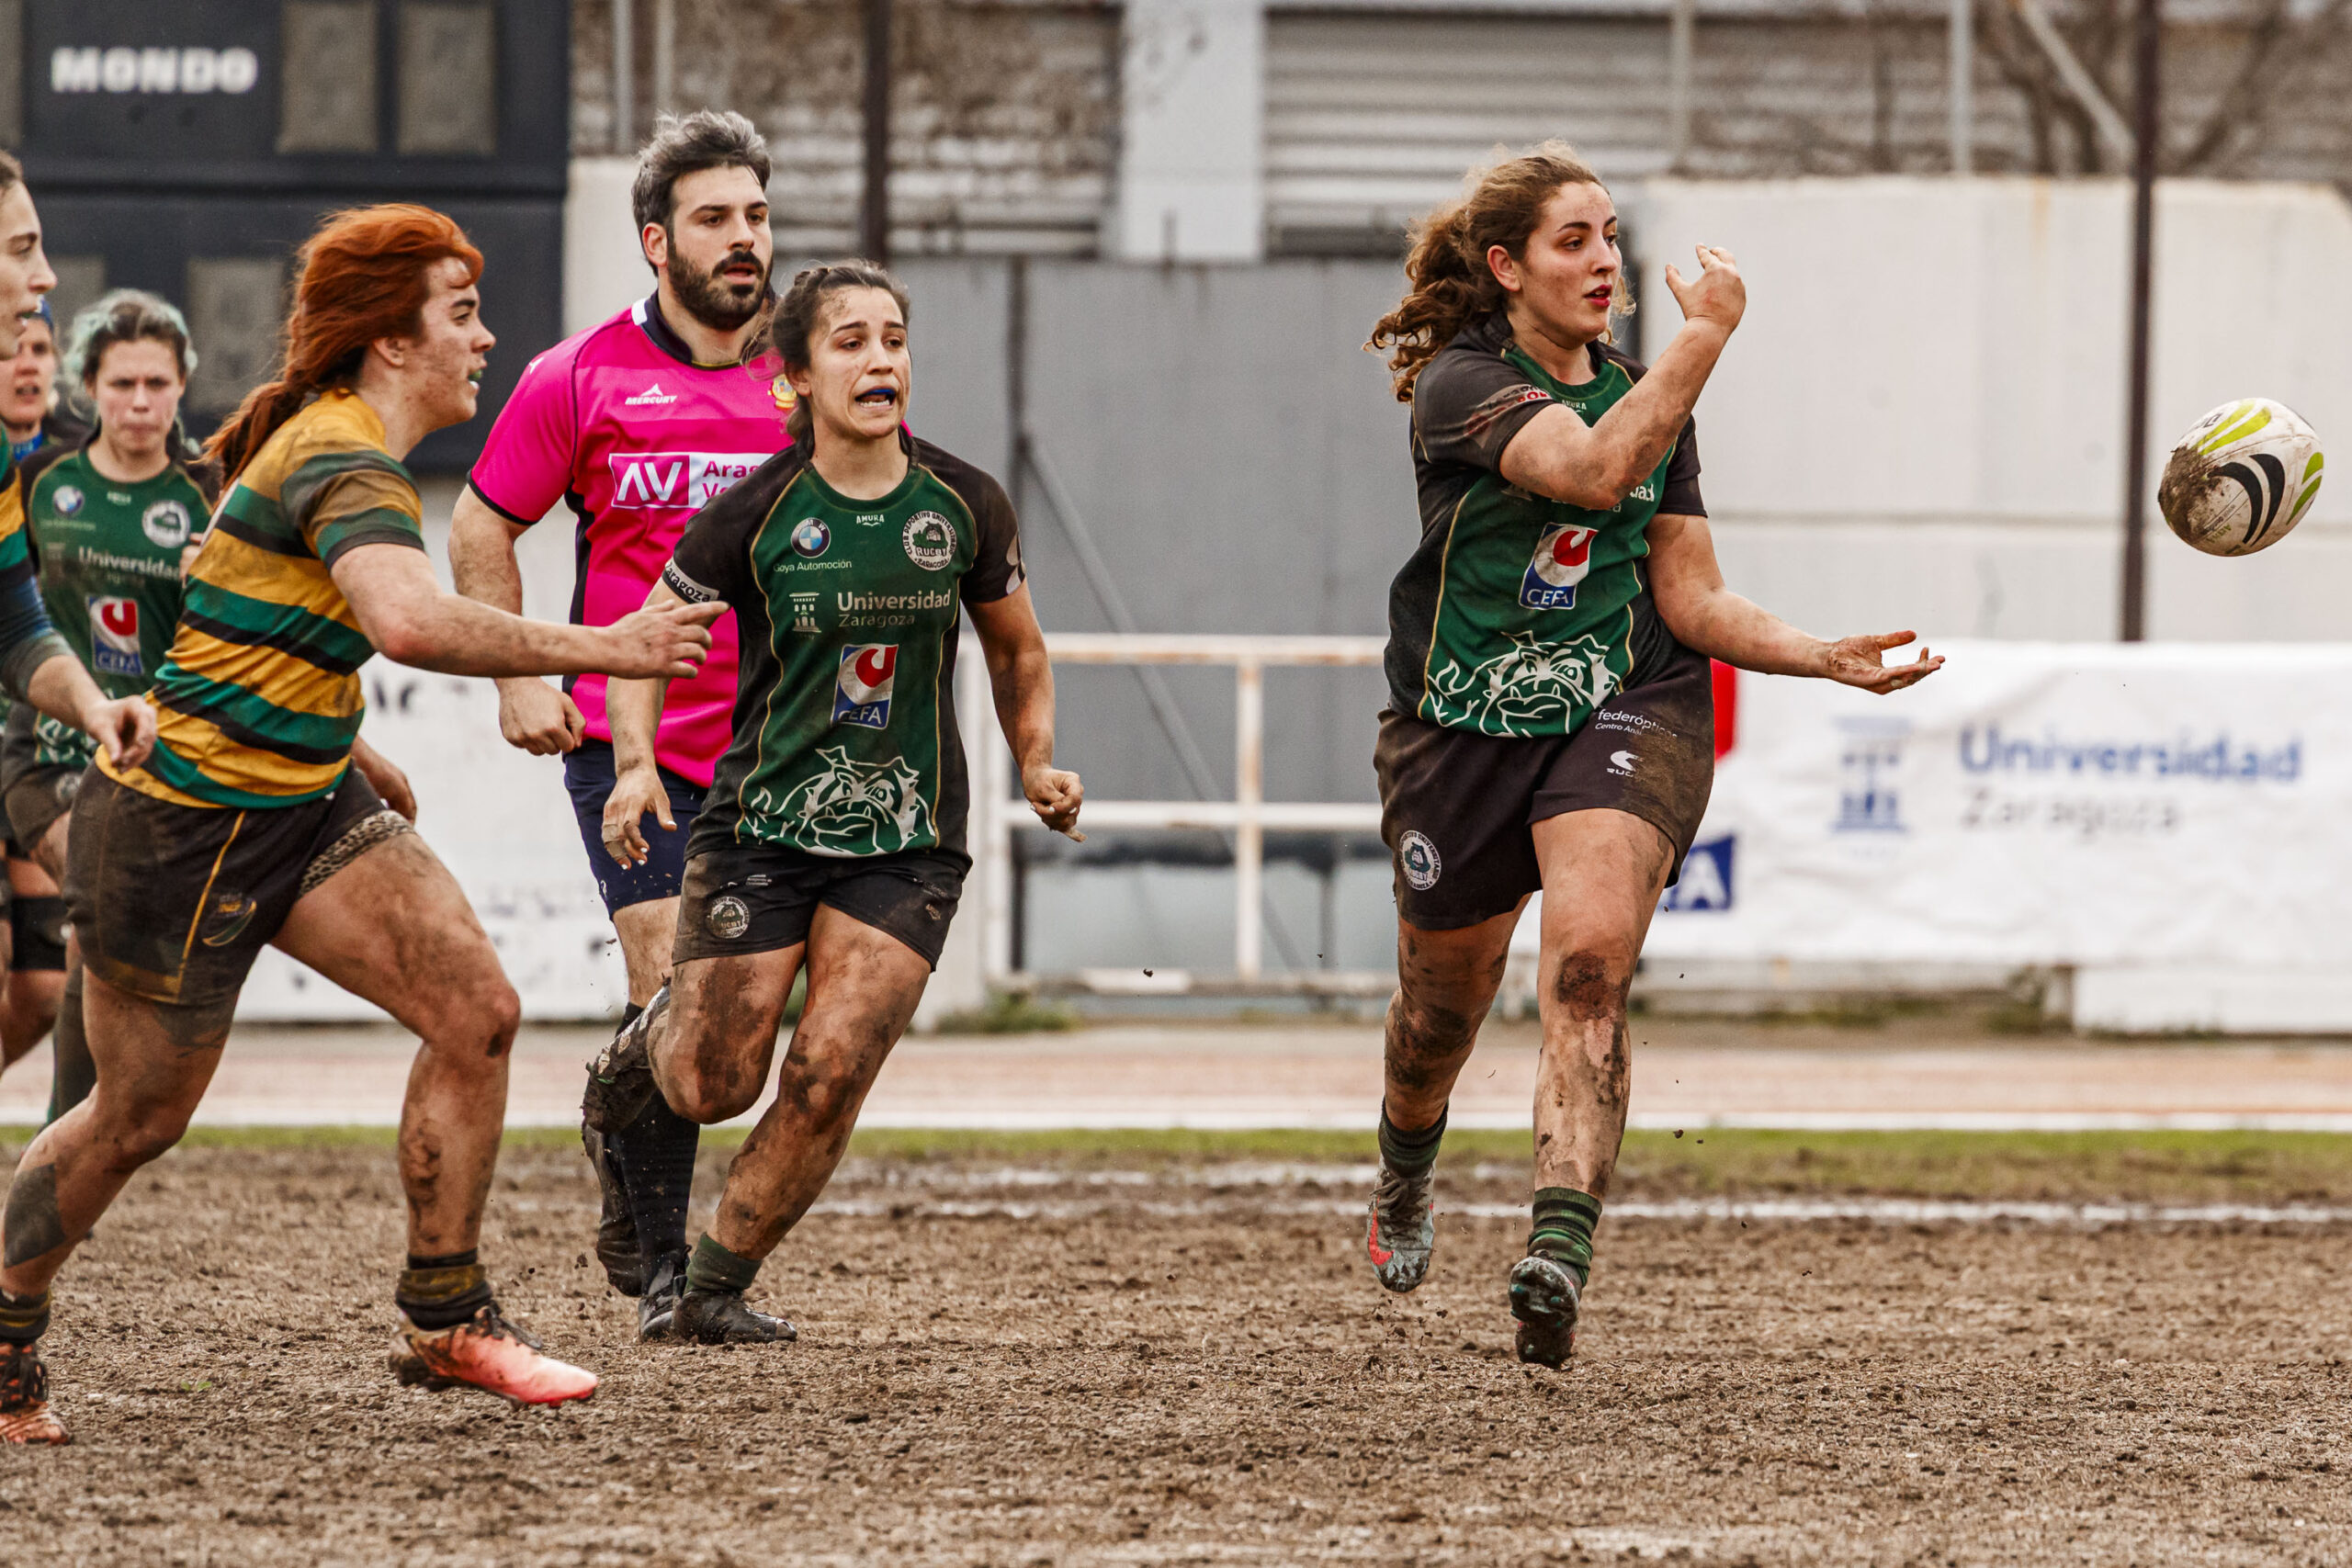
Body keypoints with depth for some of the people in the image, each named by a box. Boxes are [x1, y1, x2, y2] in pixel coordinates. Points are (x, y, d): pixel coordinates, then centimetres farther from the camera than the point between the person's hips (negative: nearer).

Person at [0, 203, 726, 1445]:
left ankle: (443, 1322, 2)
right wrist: (600, 650, -38)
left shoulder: (339, 443, 10)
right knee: (137, 1119, 4)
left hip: (299, 805, 9)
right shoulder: (345, 462, -23)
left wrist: (346, 755, 30)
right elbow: (409, 619, -43)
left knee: (475, 1009, -6)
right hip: (180, 830, -9)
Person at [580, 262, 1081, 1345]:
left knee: (829, 1076, -12)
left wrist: (1037, 767, 2)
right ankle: (653, 1036, 37)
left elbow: (1017, 652, 16)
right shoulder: (754, 513, -10)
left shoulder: (964, 507, -1)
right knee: (712, 1086, -1)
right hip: (761, 823, -1)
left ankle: (717, 1290, 6)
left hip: (907, 840, 1)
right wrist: (636, 763, -15)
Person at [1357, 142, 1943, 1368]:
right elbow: (1592, 467, -29)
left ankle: (1561, 1250, -39)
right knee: (1440, 1010, 14)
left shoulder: (1647, 402, 8)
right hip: (1465, 725, -1)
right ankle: (1404, 1180, 49)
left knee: (1589, 964, -25)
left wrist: (1828, 657, -6)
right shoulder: (1462, 385, -10)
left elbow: (1690, 601, 8)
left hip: (1623, 715, 1)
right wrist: (1707, 331, -26)